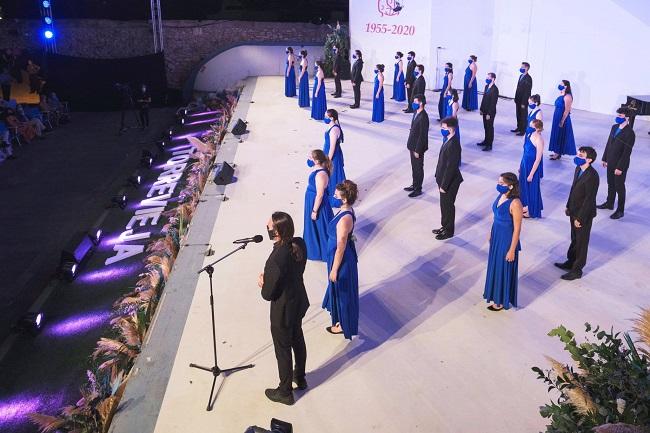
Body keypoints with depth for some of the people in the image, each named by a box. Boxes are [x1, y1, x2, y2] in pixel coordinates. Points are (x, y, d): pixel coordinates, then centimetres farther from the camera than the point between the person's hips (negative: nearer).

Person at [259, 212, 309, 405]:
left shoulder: (276, 259, -36)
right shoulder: (300, 244, -14)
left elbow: (268, 294, -23)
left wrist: (263, 282, -3)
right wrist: (269, 279, 1)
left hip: (283, 310, -7)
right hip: (299, 302, 7)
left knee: (283, 350, 14)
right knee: (298, 340, 28)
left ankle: (285, 392, 36)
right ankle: (300, 378, 51)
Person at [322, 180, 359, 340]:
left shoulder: (344, 219, -33)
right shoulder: (347, 211, -3)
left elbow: (340, 248, -26)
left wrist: (334, 270, -17)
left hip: (342, 259, -9)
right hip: (344, 256, 9)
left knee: (341, 291, 11)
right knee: (339, 289, 28)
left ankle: (343, 325, 31)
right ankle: (340, 316, 51)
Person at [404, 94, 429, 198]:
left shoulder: (423, 117, -24)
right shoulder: (416, 113, 4)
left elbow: (423, 135, -23)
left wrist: (417, 150, -20)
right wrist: (410, 145, 15)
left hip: (418, 147, -9)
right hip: (413, 145, 9)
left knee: (418, 168, 5)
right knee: (414, 167, 21)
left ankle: (418, 189, 18)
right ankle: (414, 185, 36)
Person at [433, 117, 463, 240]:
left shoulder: (453, 145, -27)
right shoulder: (448, 140, 3)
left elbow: (451, 167, -25)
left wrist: (444, 185, -20)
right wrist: (440, 180, 15)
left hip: (450, 182, -9)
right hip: (444, 179, 9)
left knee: (448, 206, 7)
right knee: (444, 204, 21)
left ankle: (449, 231, 23)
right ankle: (445, 226, 37)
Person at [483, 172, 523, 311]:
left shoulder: (515, 203, -28)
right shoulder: (500, 196, -3)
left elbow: (517, 229, -22)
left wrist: (512, 250, -18)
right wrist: (491, 234, 19)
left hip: (507, 240, -8)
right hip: (496, 236, 8)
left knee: (504, 269, 9)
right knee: (495, 265, 24)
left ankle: (502, 301, 28)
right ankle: (495, 293, 45)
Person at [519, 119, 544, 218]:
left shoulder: (539, 140, -25)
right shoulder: (529, 135, -1)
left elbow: (538, 159, -21)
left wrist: (531, 174, -18)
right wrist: (521, 165, 16)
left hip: (533, 167, -8)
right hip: (525, 165, 8)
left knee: (532, 188, 8)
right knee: (524, 186, 21)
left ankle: (532, 211, 24)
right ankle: (527, 206, 41)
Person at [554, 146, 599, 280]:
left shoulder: (592, 176, -27)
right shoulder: (578, 169, 0)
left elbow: (589, 199, -24)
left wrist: (580, 218, -21)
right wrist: (568, 206, 16)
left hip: (584, 214, -8)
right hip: (574, 211, 8)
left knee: (581, 242, 8)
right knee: (574, 239, 24)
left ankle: (577, 270, 22)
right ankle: (571, 262, 41)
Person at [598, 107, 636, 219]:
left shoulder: (629, 133, -21)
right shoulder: (614, 127, 2)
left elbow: (627, 152, -20)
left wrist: (620, 167, -19)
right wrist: (605, 158, 12)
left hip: (620, 164, -7)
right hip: (610, 162, 7)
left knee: (619, 187, 5)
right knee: (611, 184, 21)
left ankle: (620, 210, 17)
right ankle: (609, 203, 39)